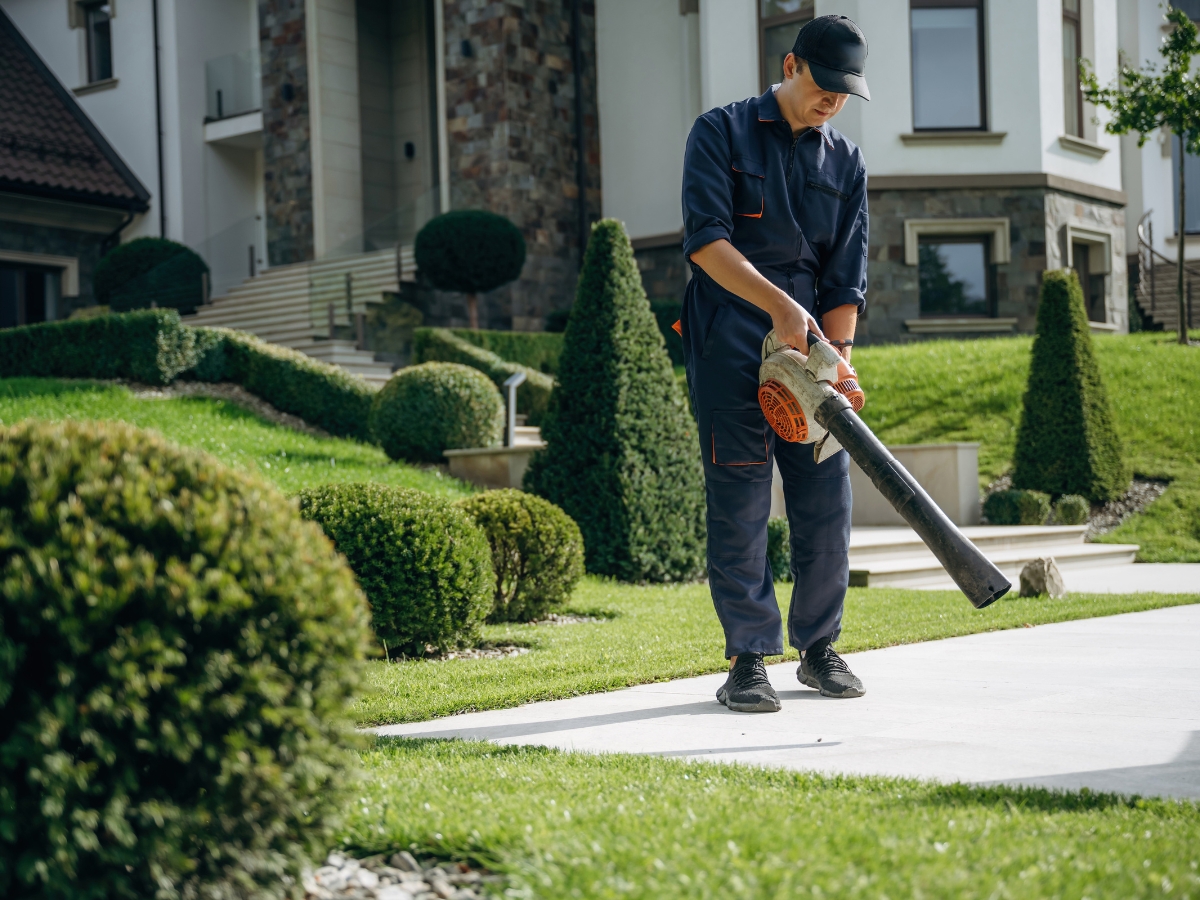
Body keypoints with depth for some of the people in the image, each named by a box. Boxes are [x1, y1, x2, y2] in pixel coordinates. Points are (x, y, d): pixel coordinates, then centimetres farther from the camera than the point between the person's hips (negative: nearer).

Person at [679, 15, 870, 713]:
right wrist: (778, 304, -22)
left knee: (828, 502, 3)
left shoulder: (847, 165, 13)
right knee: (740, 504, -4)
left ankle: (819, 647, 18)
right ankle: (749, 659, 3)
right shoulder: (721, 134, 1)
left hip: (811, 344, 4)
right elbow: (705, 239, -12)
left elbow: (847, 280, 7)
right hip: (730, 347, -4)